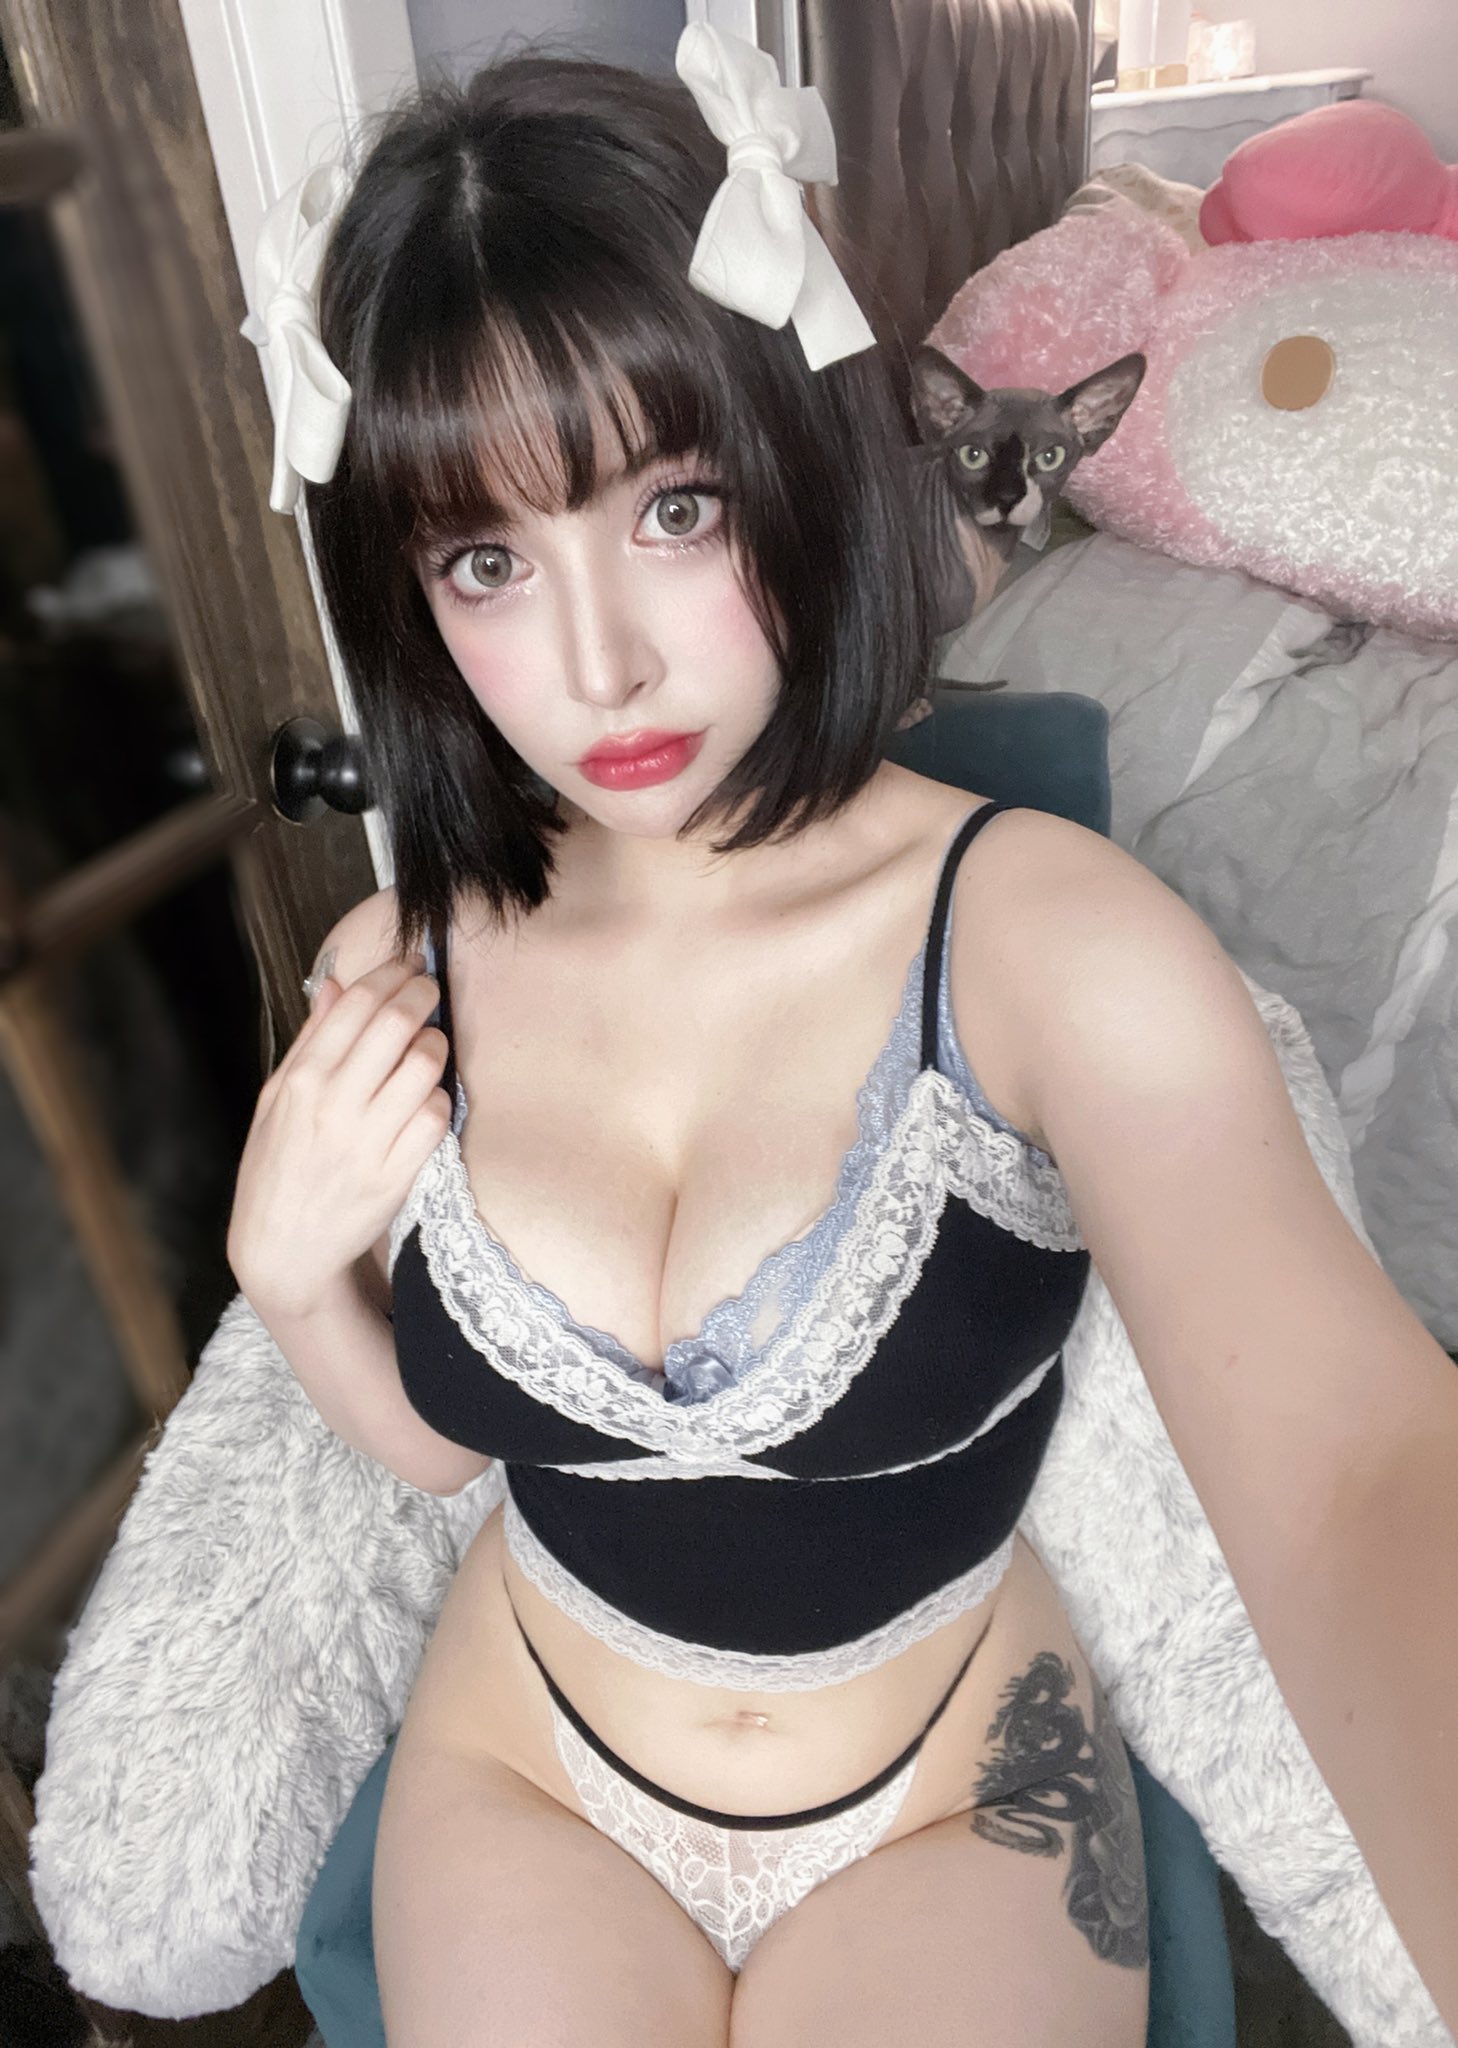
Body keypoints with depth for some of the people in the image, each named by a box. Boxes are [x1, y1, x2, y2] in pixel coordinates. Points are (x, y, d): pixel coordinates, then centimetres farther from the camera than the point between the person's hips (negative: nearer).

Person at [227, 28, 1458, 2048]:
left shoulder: (1044, 937, -26)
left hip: (956, 1804, -1)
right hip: (527, 1776, 3)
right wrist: (288, 1266, -20)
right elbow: (442, 1433, 0)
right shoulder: (397, 976, -13)